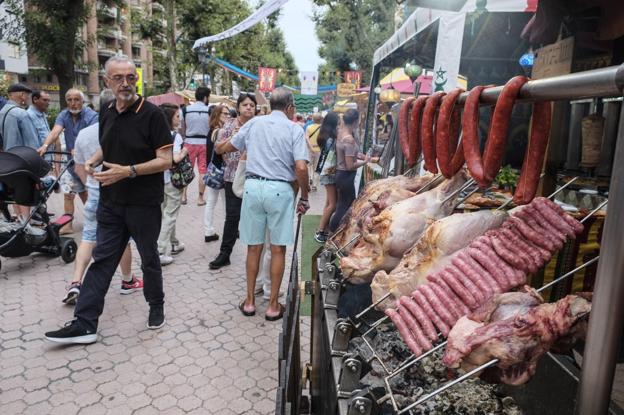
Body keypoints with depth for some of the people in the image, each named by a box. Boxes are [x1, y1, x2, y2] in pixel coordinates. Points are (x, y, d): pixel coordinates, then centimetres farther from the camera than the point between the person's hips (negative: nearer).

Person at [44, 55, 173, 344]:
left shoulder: (151, 114, -13)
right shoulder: (106, 114, 6)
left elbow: (165, 160, -16)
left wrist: (128, 171, -26)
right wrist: (93, 161, -1)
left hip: (144, 203, -5)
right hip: (110, 202, 6)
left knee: (149, 258, 11)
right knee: (102, 260, 7)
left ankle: (156, 306, 33)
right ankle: (84, 324, 14)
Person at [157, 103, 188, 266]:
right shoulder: (175, 135, -14)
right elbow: (175, 158, -24)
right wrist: (185, 152, -9)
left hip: (160, 178, 7)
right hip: (172, 180, -7)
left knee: (166, 213, 19)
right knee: (169, 216, 0)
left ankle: (173, 244, 34)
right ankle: (160, 252, -3)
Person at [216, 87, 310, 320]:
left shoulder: (254, 123, 9)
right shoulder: (294, 129, -1)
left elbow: (228, 147, 23)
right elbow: (301, 168, -12)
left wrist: (219, 146, 46)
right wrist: (304, 198, 0)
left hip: (253, 186, 3)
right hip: (280, 190, -3)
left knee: (253, 247, 13)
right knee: (278, 249, 7)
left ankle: (249, 301, 23)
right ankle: (273, 305, 16)